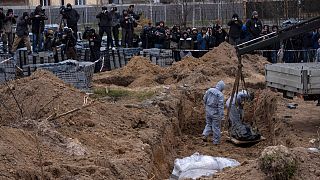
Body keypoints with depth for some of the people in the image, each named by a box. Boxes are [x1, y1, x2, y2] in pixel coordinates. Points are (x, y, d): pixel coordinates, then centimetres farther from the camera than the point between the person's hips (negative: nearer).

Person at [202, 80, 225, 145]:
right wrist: (221, 116, -18)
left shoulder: (209, 90, -2)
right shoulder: (220, 95, -20)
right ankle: (216, 141, 18)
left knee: (208, 124, 22)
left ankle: (205, 135, 5)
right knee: (216, 127, 8)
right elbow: (221, 106, -21)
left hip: (208, 111, 5)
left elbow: (204, 99, 8)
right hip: (215, 112, -5)